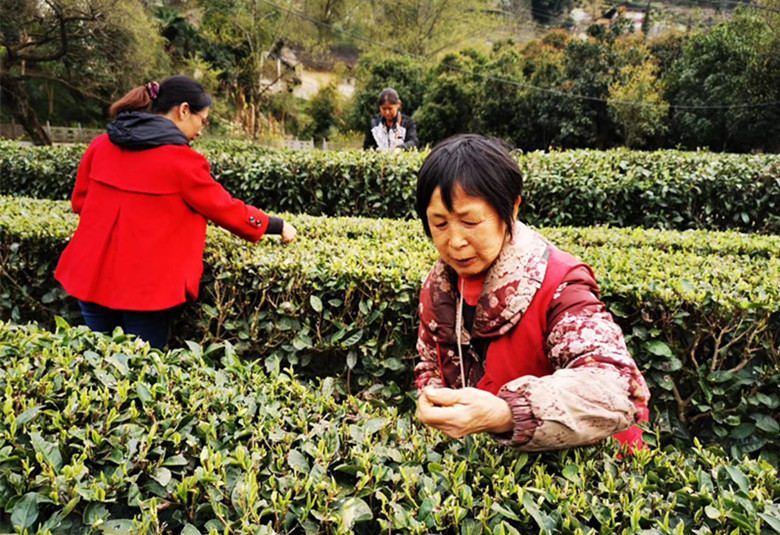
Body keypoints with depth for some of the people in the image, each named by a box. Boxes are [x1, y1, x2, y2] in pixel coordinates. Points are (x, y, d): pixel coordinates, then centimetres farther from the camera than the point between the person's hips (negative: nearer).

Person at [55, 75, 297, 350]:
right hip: (146, 284, -5)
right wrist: (277, 226, 9)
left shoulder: (101, 145, 4)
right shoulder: (181, 160, -13)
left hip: (92, 275, 6)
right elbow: (227, 210, -4)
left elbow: (80, 201, 14)